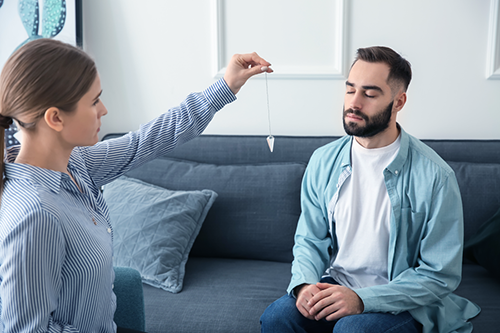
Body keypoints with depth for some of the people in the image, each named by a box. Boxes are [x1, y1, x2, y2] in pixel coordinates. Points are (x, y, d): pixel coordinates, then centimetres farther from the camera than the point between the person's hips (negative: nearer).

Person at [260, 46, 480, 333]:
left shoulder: (435, 177, -15)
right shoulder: (323, 161, 0)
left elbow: (440, 275, -12)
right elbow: (310, 240, 8)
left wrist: (363, 299, -22)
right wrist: (305, 283, -14)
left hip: (400, 303, -3)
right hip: (334, 286, 3)